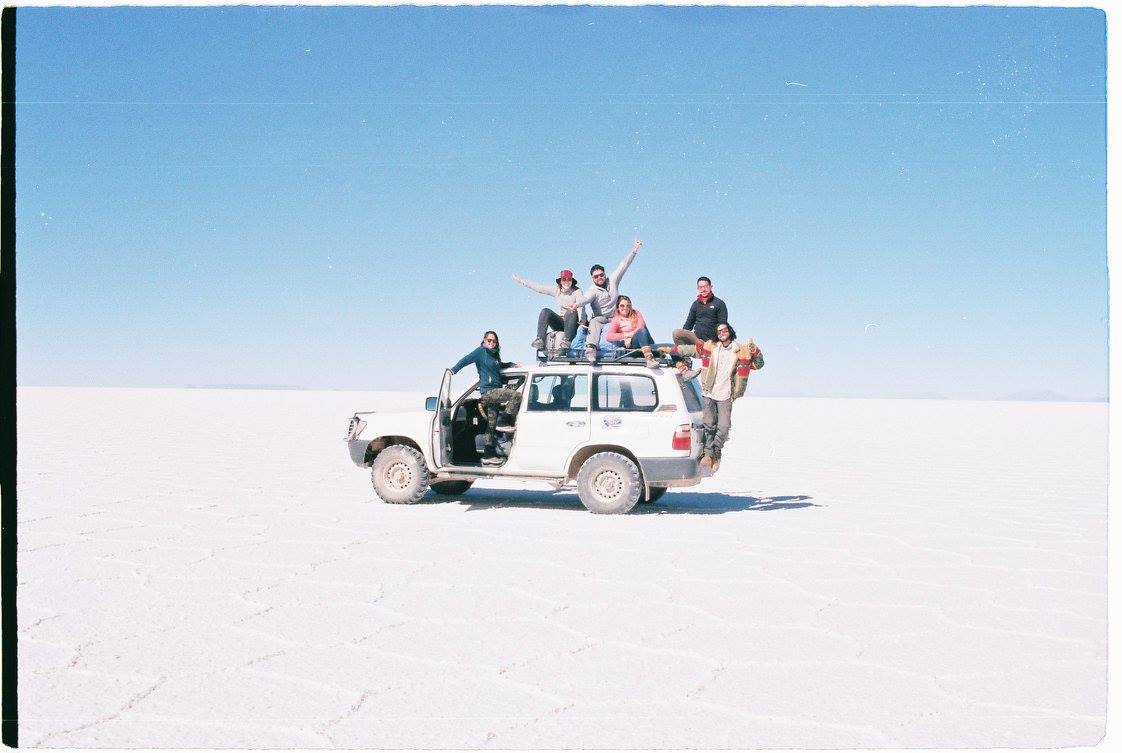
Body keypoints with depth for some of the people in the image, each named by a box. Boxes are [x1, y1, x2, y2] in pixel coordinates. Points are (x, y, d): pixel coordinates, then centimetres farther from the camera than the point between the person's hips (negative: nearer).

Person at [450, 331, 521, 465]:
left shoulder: (494, 355, 21)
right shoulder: (481, 351, -2)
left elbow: (499, 366, 40)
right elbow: (465, 360, -4)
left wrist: (511, 364, 26)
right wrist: (454, 370, -10)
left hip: (494, 393, 9)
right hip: (488, 392, -9)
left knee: (491, 427, 8)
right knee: (517, 395, -23)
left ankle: (489, 455, 11)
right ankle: (504, 422, -16)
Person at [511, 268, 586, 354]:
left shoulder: (577, 291, -5)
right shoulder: (557, 291, 7)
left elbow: (581, 307, -17)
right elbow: (539, 288, 7)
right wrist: (522, 281, 6)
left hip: (572, 323, -4)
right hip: (560, 323, 4)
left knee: (571, 312, -35)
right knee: (545, 311, -20)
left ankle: (566, 341, -42)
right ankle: (540, 340, -32)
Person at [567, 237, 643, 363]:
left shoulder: (612, 281, 5)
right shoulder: (593, 290, -7)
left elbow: (624, 265, 5)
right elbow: (586, 298, -30)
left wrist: (634, 249, 4)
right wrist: (577, 303, -55)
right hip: (601, 318, -5)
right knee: (594, 322, -37)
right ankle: (591, 348, -57)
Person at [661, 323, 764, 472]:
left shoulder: (739, 351, 3)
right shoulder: (710, 347, 7)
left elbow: (758, 364, 3)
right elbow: (689, 349, 12)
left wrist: (755, 351, -15)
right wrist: (669, 349, 10)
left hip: (725, 396, 0)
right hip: (708, 394, 1)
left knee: (723, 427, -8)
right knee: (709, 425, -10)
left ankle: (715, 453, 9)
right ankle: (709, 454, -7)